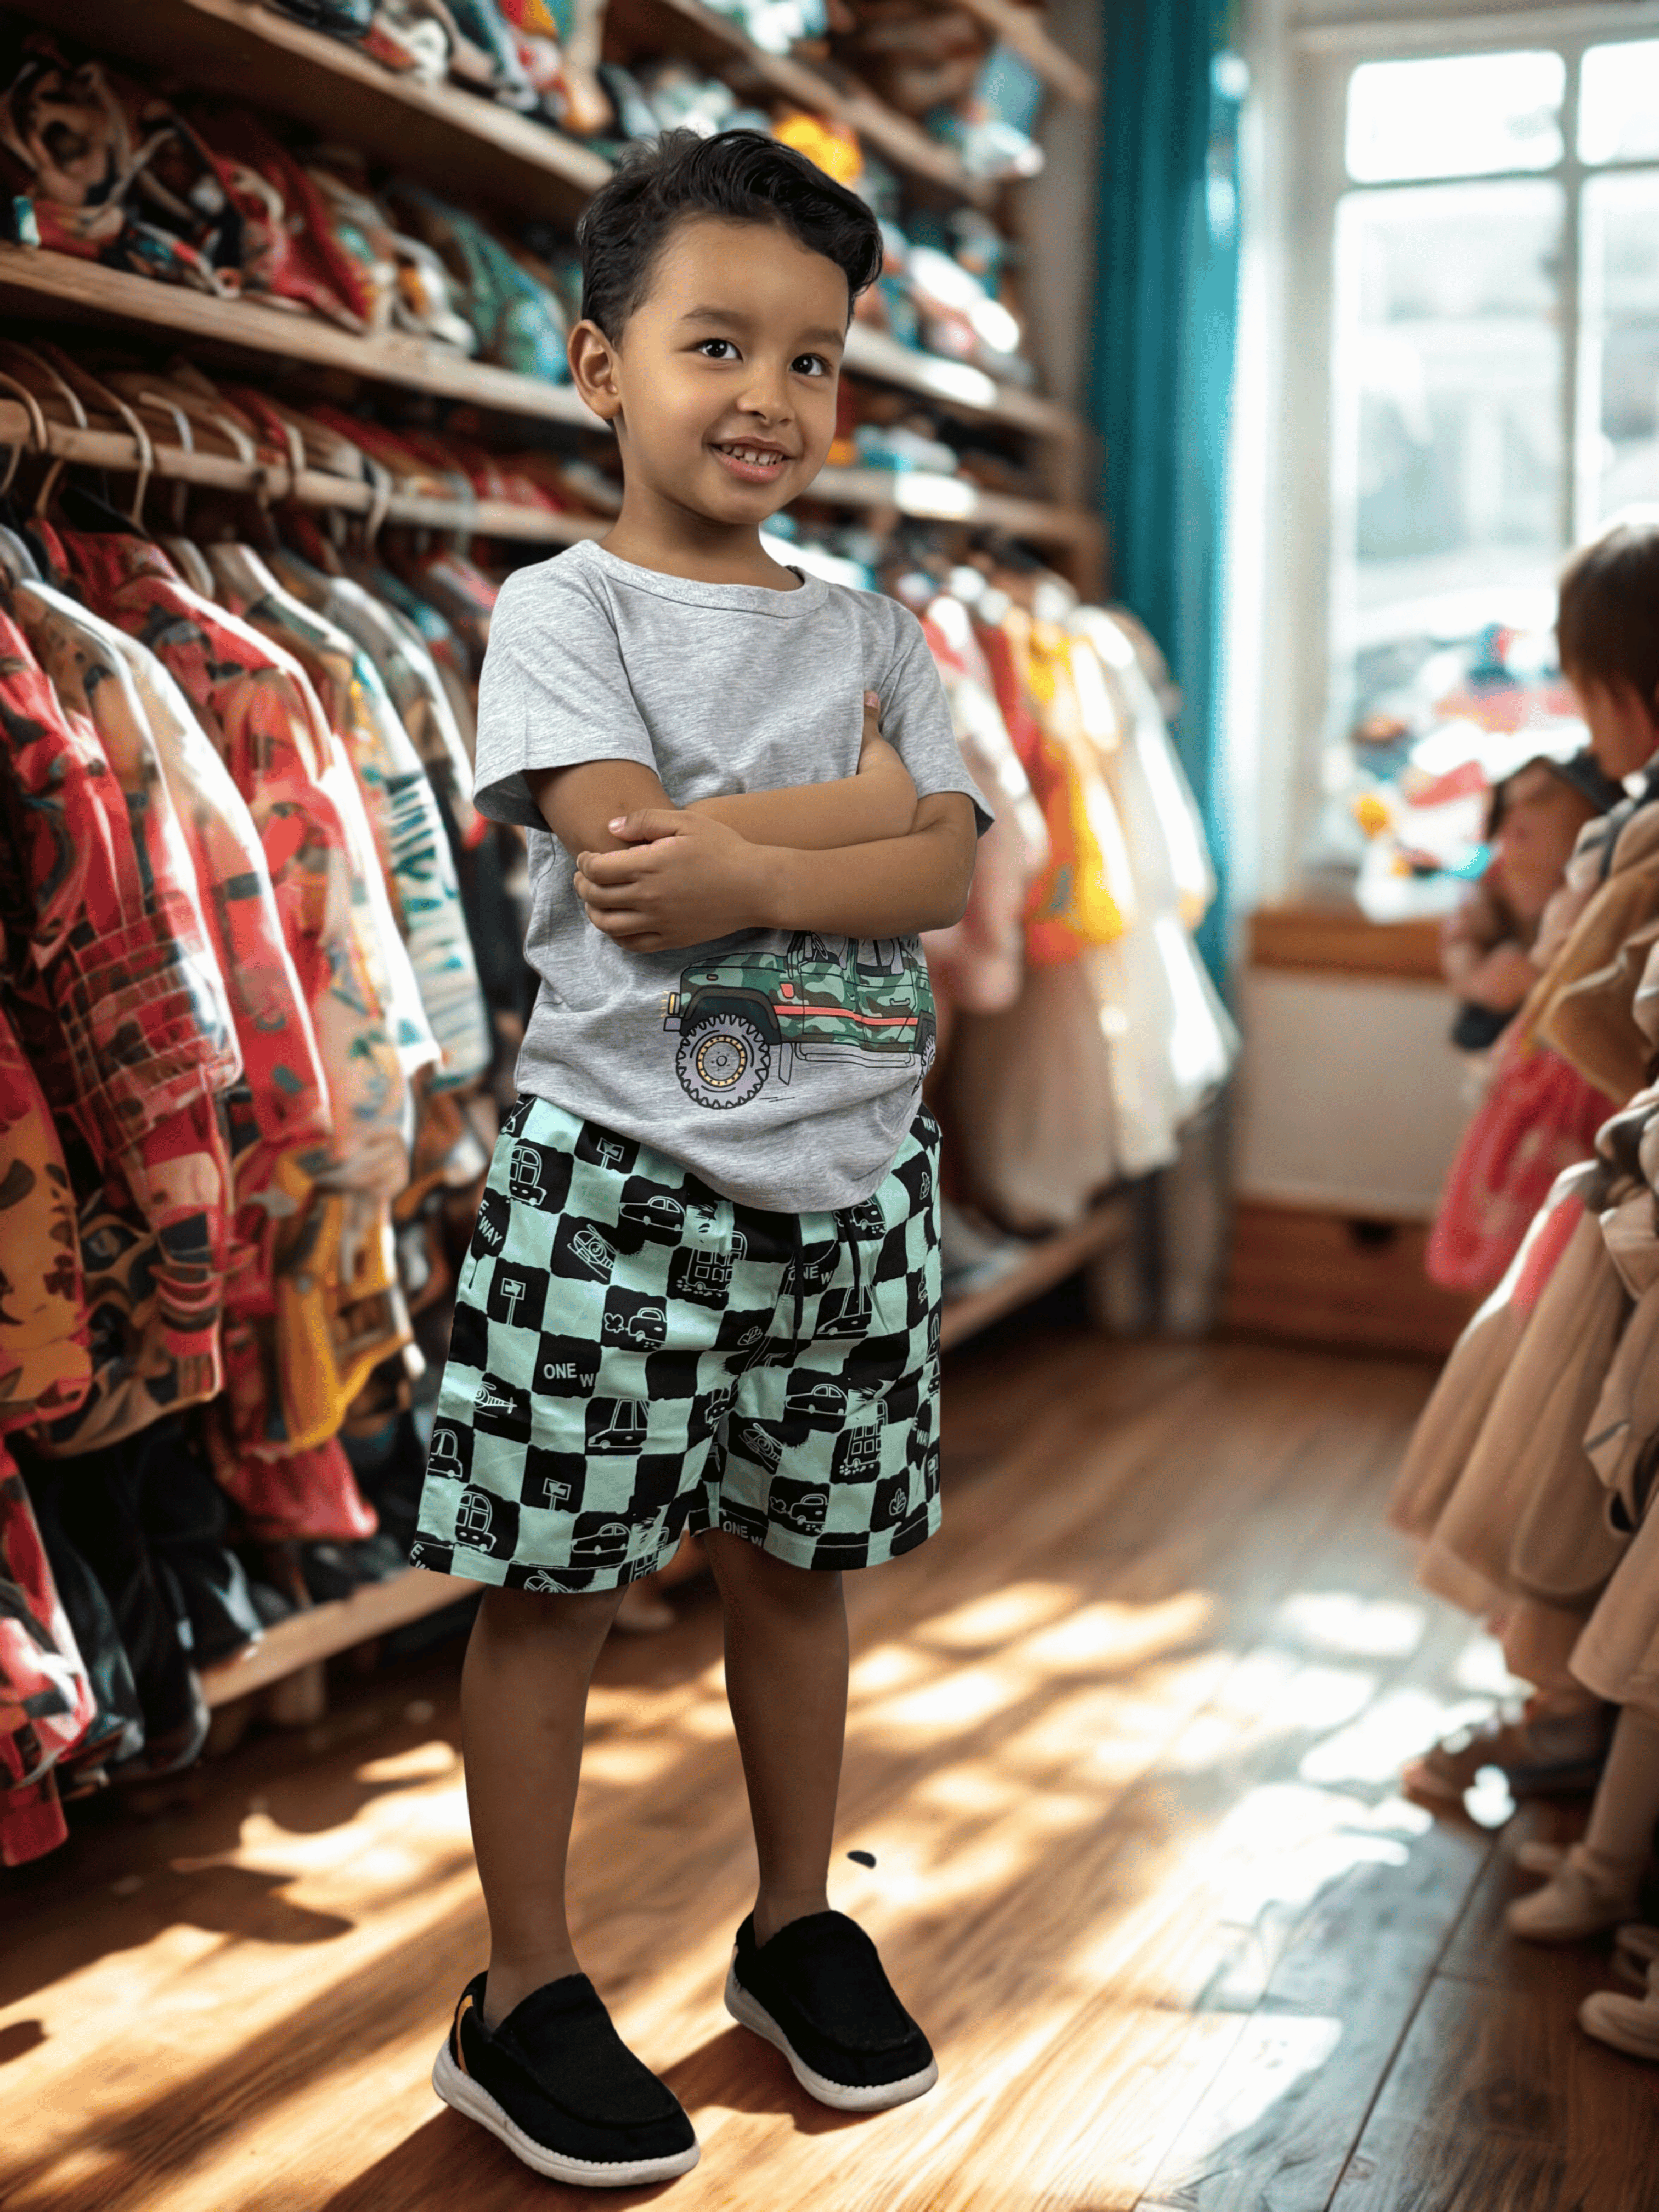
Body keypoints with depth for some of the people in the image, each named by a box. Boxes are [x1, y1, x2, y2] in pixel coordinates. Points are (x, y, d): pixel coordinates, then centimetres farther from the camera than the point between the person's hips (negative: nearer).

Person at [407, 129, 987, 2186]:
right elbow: (631, 859, -17)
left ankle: (798, 1921, 34)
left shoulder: (869, 632, 10)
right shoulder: (561, 609, -3)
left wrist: (756, 873, -19)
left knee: (799, 1557, 15)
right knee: (553, 1574, 3)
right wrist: (863, 796, -11)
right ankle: (523, 1997, 19)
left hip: (847, 1171, 5)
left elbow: (944, 879, -3)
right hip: (619, 1169, -4)